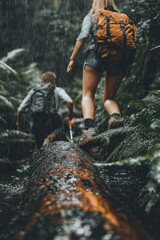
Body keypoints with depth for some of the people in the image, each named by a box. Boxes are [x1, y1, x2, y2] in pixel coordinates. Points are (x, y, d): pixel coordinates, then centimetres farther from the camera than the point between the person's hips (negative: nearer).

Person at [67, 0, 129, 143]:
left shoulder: (91, 17, 15)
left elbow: (83, 36, -2)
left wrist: (72, 59, -4)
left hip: (96, 54, -2)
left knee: (87, 95, 0)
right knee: (109, 98, 14)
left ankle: (89, 126, -27)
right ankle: (116, 116, -19)